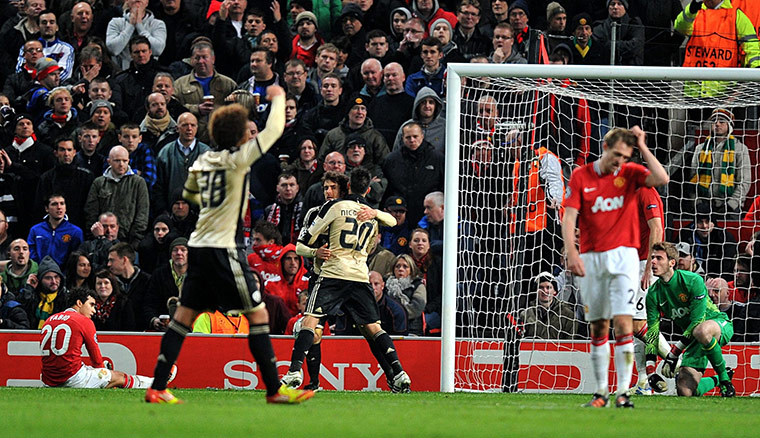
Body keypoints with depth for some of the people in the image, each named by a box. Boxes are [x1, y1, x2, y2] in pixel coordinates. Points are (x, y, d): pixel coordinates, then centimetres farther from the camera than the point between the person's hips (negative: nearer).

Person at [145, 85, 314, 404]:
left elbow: (189, 193, 29)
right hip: (223, 249, -8)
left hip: (198, 245, 8)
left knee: (184, 316, 8)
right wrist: (278, 99, 9)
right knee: (258, 315, -2)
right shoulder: (237, 159, -11)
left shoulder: (202, 162, 10)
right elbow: (274, 131, -7)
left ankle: (157, 388, 5)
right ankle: (275, 389, -1)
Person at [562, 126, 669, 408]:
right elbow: (569, 218, -3)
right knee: (598, 327, 7)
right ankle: (601, 391, 14)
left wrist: (642, 146, -10)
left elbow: (661, 179, -15)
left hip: (623, 256, -1)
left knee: (623, 322, -12)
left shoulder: (630, 173, 3)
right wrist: (572, 253, -16)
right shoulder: (580, 177, 2)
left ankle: (623, 391, -13)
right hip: (590, 258, 1)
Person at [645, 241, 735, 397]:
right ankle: (718, 380, 22)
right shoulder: (654, 293, -5)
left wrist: (673, 354, -27)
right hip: (693, 338, 6)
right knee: (685, 391, -12)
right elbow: (652, 332, -4)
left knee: (701, 331, -44)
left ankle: (724, 377, -21)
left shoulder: (692, 281, -21)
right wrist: (650, 371, -14)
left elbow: (698, 321, -24)